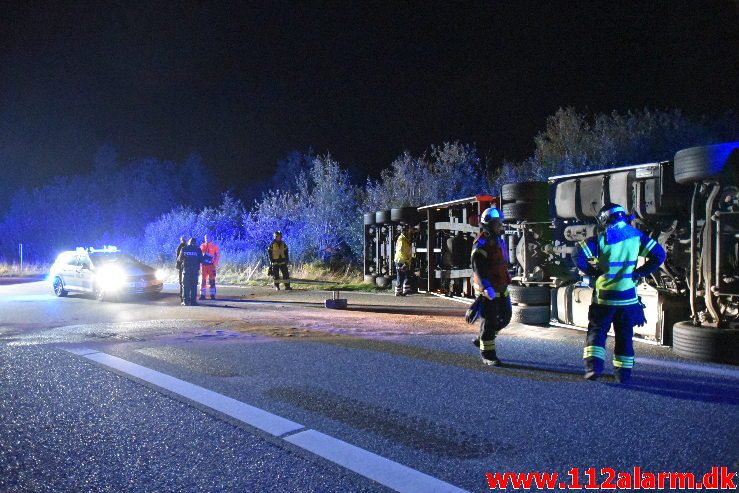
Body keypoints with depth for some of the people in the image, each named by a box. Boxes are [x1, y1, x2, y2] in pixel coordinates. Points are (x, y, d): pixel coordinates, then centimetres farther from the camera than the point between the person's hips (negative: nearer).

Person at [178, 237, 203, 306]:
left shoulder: (184, 249, 2)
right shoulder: (198, 250, 2)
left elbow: (179, 259, 9)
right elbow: (201, 260, 2)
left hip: (186, 269, 0)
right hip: (195, 270, 0)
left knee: (185, 285, 4)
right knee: (194, 286, 4)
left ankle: (185, 301, -1)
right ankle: (193, 301, -1)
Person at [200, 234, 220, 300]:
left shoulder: (215, 246, -1)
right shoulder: (202, 246, 11)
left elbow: (218, 255, -2)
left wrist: (215, 264, -10)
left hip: (211, 265, -3)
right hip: (203, 265, 4)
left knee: (212, 281, -2)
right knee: (203, 280, 4)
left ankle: (212, 295, 3)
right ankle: (202, 295, 9)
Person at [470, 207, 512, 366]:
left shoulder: (500, 240, 14)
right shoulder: (481, 243, -15)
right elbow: (478, 268, -24)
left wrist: (506, 278, 29)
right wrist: (486, 287, -31)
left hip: (501, 287, 9)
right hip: (488, 289, -9)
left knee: (505, 316, 14)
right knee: (489, 320, -2)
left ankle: (483, 339, 31)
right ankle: (488, 354, 8)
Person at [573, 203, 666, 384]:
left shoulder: (602, 239, -8)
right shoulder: (636, 236, 1)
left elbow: (578, 254, -16)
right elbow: (659, 254, 0)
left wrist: (592, 271, -2)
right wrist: (640, 272, 4)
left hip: (604, 296, -2)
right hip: (628, 296, 3)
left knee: (597, 331, 8)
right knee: (624, 335, 12)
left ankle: (594, 365, -6)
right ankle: (623, 373, 15)